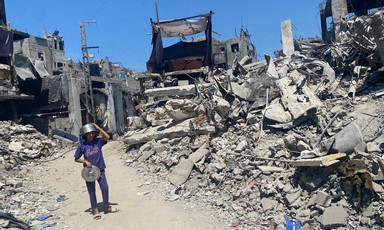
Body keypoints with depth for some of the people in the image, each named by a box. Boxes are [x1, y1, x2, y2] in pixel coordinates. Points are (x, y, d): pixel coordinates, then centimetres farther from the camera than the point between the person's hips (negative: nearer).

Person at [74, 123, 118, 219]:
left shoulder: (98, 141, -1)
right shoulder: (82, 146, -5)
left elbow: (107, 137, -17)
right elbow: (76, 159, 2)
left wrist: (98, 127, -14)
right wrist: (86, 162, -15)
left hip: (100, 170, 1)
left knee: (105, 188, 2)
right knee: (92, 191, 6)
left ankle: (106, 207, 20)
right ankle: (95, 211, 19)